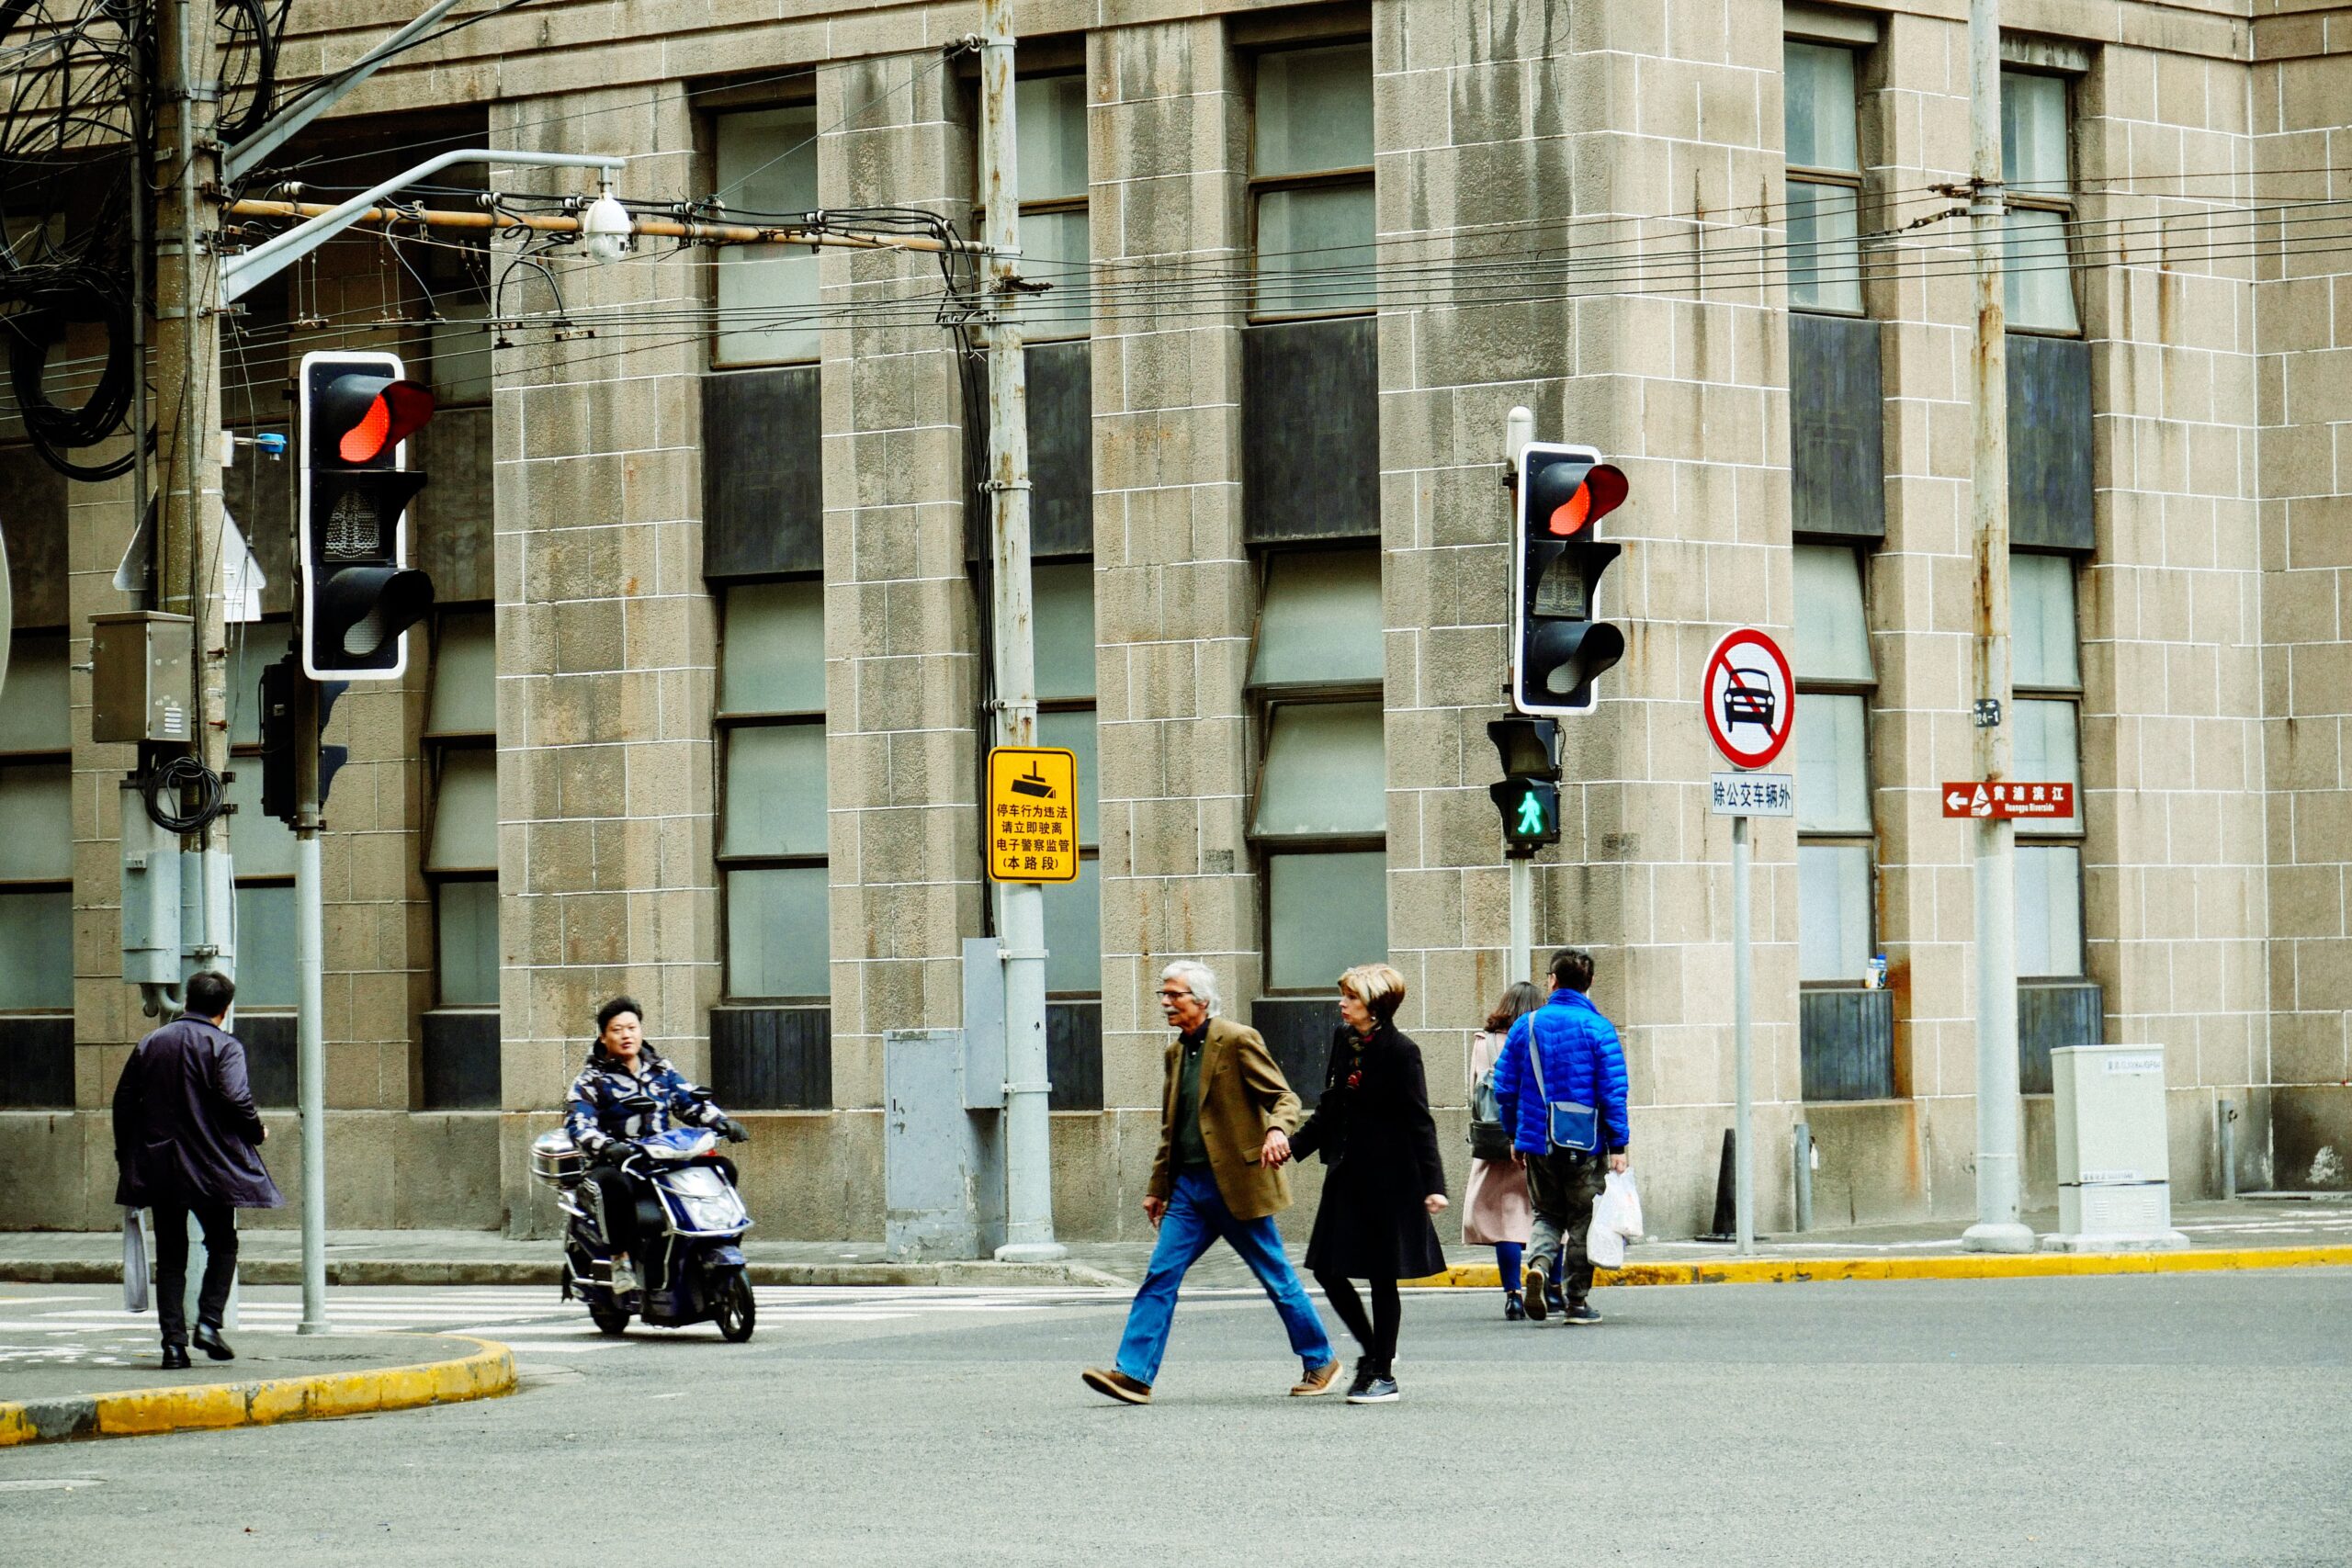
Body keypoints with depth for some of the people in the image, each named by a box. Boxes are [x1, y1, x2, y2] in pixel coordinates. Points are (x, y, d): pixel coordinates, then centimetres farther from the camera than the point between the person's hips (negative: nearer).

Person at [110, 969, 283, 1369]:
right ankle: (208, 1321, -3)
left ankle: (173, 1340, 0)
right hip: (211, 1167, -3)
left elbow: (124, 1101, 8)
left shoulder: (149, 1044, 8)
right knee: (222, 1244, 14)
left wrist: (125, 1157, 15)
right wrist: (256, 1133, 0)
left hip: (157, 1167, 3)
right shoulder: (224, 1046, -7)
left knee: (170, 1256, 8)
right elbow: (235, 1098, -19)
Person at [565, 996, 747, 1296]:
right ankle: (620, 1256, -28)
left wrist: (723, 1123, -4)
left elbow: (691, 1102, 16)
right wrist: (606, 1147, -30)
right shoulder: (591, 1080, 3)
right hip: (616, 1164, -5)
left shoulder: (661, 1071, 18)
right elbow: (578, 1124, -10)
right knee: (613, 1183, -40)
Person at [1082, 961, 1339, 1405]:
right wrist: (1157, 1187, 22)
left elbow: (1284, 1097, -10)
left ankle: (1320, 1363, 18)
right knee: (1160, 1275, -3)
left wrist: (1277, 1130, -31)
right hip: (1189, 1186, 7)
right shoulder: (1176, 1052, 14)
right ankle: (1133, 1374, -7)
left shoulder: (1237, 1041, -8)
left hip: (1237, 1182, -7)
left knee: (1276, 1278, 3)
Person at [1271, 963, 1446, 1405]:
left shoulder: (1400, 1051, -13)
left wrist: (1432, 1184, -19)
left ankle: (1384, 1373, 11)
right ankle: (1374, 1351, 24)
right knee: (1327, 1269, 6)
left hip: (1387, 1179, -7)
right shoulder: (1343, 1039, 8)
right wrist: (1293, 1145, 6)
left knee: (1381, 1276, 1)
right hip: (1346, 1174, 7)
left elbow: (1419, 1123, -14)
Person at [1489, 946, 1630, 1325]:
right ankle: (1577, 1301, 10)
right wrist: (1618, 1144, -6)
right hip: (1585, 1145, -2)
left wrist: (1515, 1137, 16)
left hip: (1538, 1141, 2)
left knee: (1547, 1214, 16)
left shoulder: (1526, 1026, 1)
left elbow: (1504, 1087, 5)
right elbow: (1613, 1091, -11)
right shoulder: (1597, 1028, -8)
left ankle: (1538, 1263, -13)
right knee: (1582, 1221, 9)